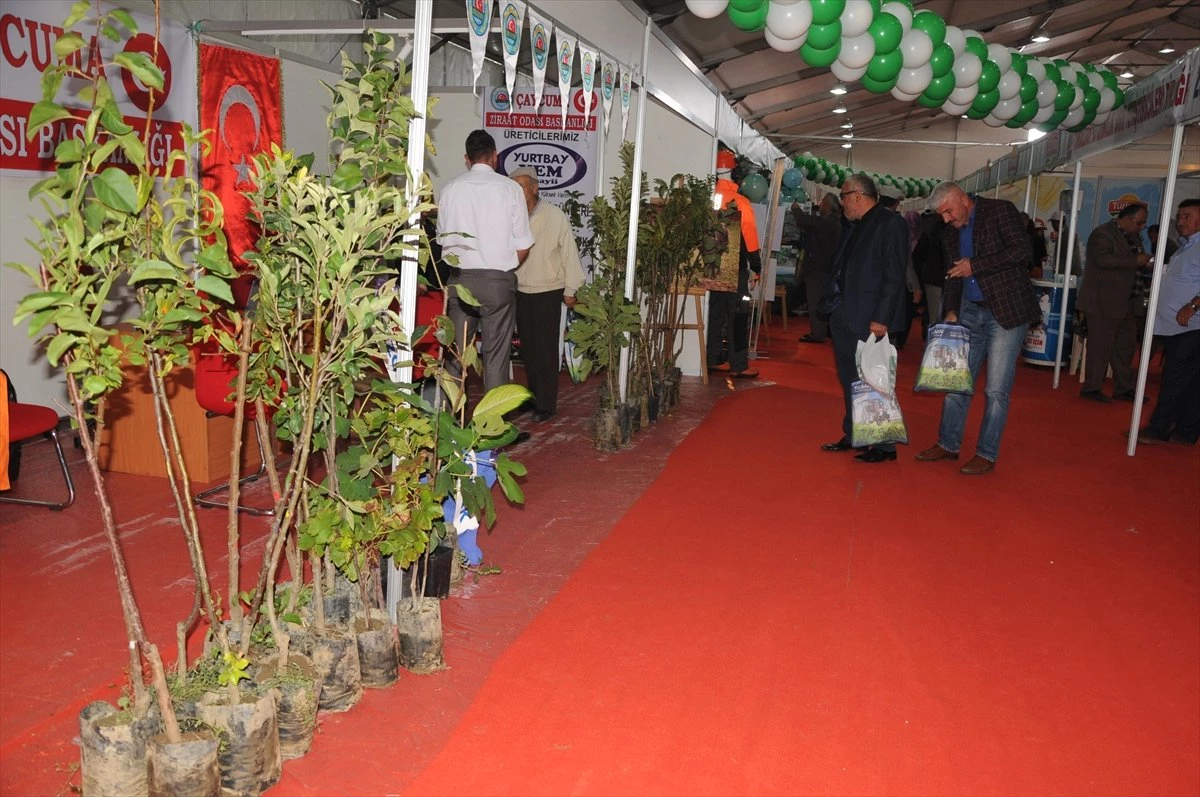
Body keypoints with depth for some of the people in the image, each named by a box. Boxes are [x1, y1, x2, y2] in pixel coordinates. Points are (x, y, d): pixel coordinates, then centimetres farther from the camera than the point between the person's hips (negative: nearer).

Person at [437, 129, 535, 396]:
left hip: (460, 278, 2)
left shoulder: (451, 188, 1)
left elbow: (444, 239, 6)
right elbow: (522, 246, -1)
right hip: (498, 280, -2)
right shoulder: (510, 188, -3)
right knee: (497, 355, 4)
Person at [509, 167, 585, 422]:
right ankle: (533, 396, 25)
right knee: (528, 347, 12)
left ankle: (546, 405, 4)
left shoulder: (556, 217, -9)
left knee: (546, 350, -3)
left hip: (548, 293, -4)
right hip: (521, 293, 4)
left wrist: (570, 290, -5)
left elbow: (569, 253, -6)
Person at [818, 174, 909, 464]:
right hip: (843, 317, 9)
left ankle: (884, 446, 7)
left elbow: (894, 275, -16)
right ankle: (853, 434, 28)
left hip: (869, 320, -9)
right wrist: (832, 304, 9)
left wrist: (882, 318, -20)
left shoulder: (891, 223, -10)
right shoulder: (859, 227, 16)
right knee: (849, 380, 16)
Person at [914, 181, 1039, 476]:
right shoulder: (950, 232, 10)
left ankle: (987, 454, 7)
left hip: (1006, 310, -6)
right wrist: (951, 310, 2)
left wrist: (975, 265, -19)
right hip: (970, 311, 7)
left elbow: (1022, 251, -17)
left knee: (996, 389, -3)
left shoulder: (1000, 211, -8)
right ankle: (948, 443, 21)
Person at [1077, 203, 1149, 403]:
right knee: (1101, 346, -4)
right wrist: (1135, 261, -24)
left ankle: (1123, 389, 22)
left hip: (1124, 303, 9)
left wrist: (1144, 262, 4)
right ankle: (1090, 388, 6)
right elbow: (1103, 259, -25)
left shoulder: (1133, 237, 16)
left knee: (1125, 346, 13)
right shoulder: (1103, 234, -11)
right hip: (1103, 302, -9)